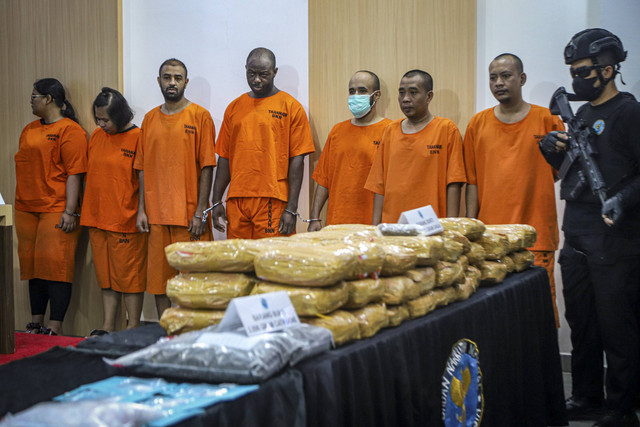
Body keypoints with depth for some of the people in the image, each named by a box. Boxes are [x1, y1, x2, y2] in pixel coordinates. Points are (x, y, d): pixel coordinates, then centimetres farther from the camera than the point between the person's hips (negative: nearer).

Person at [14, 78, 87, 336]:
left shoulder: (69, 130, -6)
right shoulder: (29, 130, 19)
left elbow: (74, 174, -12)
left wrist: (69, 211, -18)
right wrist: (20, 204, 20)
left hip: (56, 210, -8)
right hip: (26, 209, 8)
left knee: (55, 264, -9)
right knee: (32, 265, 9)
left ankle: (55, 327, -6)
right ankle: (36, 324, 17)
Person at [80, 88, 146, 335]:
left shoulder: (138, 137, -8)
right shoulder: (96, 136, 12)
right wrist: (86, 210, 15)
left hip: (126, 221, -7)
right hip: (97, 220, 7)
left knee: (129, 275, 0)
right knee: (105, 275, 11)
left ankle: (133, 329, 9)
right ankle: (108, 327, 19)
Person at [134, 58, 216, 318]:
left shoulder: (199, 116, -1)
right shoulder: (150, 119, 12)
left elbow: (206, 167, -5)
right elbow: (142, 168, 12)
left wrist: (201, 212, -11)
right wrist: (141, 210, 4)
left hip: (189, 214, -4)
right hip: (156, 216, 4)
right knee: (158, 277, 8)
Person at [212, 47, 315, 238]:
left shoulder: (291, 107, 1)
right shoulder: (234, 108, 14)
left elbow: (297, 160, -3)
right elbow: (224, 158, 15)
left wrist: (291, 208, -9)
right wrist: (216, 201, 9)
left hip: (273, 203, -4)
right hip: (236, 202, 4)